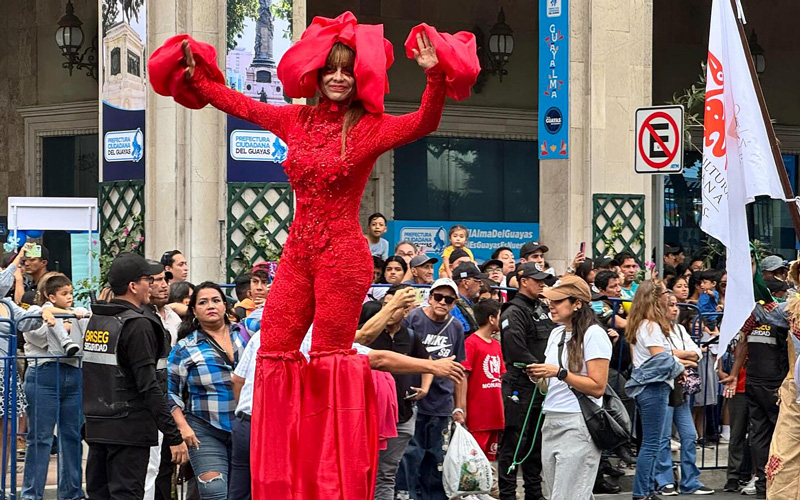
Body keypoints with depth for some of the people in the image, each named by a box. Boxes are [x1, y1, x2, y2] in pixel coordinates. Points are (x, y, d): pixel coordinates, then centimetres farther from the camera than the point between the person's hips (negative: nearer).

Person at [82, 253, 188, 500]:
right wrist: (174, 436, -18)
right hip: (129, 430, -8)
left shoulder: (95, 320, 12)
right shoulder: (138, 325, -14)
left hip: (95, 427, 8)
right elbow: (149, 386, -19)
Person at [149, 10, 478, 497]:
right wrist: (195, 75, 24)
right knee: (274, 353, 6)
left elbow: (423, 123, -25)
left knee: (331, 361, -2)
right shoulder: (297, 120, 8)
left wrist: (435, 76, -39)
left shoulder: (371, 128, -7)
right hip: (298, 252, 6)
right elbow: (239, 103, 21)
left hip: (343, 255, -6)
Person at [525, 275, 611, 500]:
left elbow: (598, 388, -14)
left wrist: (559, 372, -18)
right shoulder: (556, 334, 16)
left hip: (578, 426, -9)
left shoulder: (593, 335, -9)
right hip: (552, 423, 9)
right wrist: (538, 376, 1)